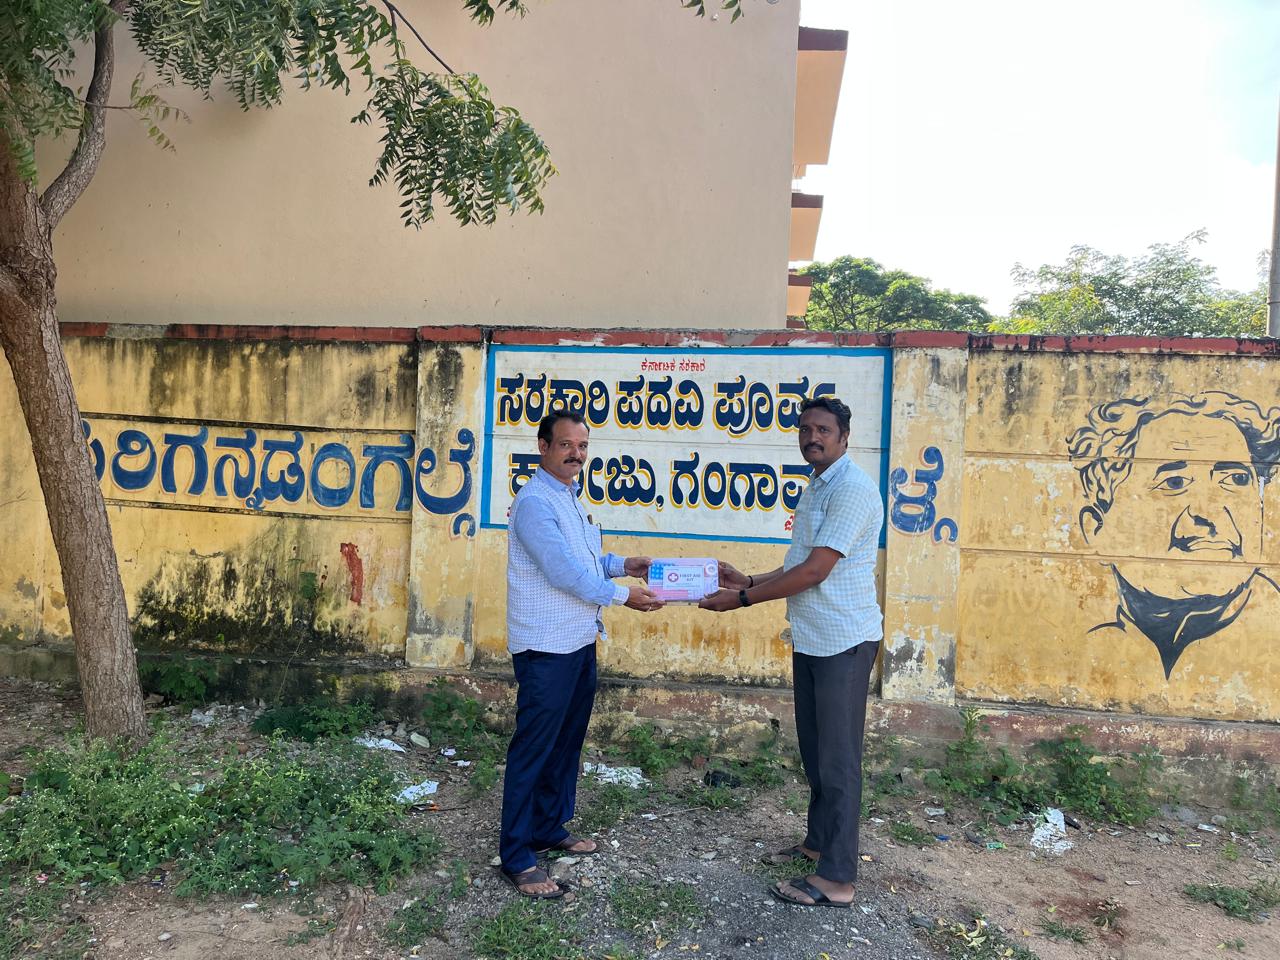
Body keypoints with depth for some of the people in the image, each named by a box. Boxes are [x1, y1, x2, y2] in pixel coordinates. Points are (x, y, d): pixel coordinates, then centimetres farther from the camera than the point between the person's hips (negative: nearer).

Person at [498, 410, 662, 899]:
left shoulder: (570, 497, 14)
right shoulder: (534, 502, -17)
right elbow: (564, 570, -22)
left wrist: (621, 564, 7)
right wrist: (622, 595, -15)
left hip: (580, 642, 10)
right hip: (546, 649, -9)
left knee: (567, 743, 18)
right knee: (533, 750, -1)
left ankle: (550, 828, 34)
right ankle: (517, 858, 10)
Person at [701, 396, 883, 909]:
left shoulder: (852, 489, -17)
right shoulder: (815, 489, 14)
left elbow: (815, 571, -22)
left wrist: (741, 599, -16)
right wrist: (750, 580, 6)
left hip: (844, 641, -9)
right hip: (811, 637, 9)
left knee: (838, 758, -2)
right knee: (815, 750, 19)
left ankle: (836, 879, 8)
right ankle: (818, 842, 34)